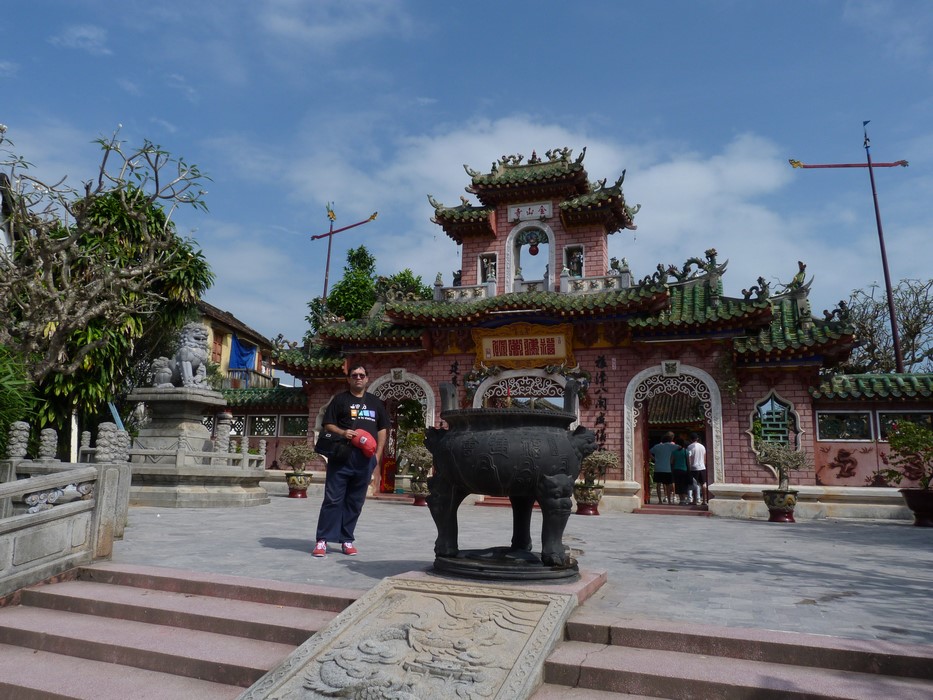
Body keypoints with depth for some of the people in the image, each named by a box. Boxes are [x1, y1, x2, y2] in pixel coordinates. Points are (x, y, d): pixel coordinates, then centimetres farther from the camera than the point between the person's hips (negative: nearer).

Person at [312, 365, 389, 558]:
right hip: (341, 456, -3)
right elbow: (328, 425, 3)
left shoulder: (376, 402, 16)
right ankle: (322, 539, 0)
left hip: (365, 459, 3)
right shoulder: (340, 399, 7)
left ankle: (346, 539, 15)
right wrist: (342, 432, -16)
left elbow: (382, 429, 15)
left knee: (355, 501, 6)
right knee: (333, 499, -4)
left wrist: (378, 453, 5)